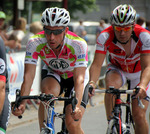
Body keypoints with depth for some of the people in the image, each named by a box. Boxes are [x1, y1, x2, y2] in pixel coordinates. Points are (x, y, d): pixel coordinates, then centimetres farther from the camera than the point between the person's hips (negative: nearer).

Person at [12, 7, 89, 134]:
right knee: (47, 91, -34)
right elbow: (28, 75, -31)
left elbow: (79, 79, -40)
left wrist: (77, 106, -55)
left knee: (72, 123, -17)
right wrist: (22, 103, -46)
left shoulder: (78, 44, -34)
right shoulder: (35, 42, -29)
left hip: (74, 76, -1)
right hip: (52, 73, 2)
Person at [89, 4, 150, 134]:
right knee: (111, 85, -35)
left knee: (139, 115, -12)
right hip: (117, 69, 1)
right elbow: (97, 64, -34)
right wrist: (92, 82, -54)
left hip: (140, 73, -1)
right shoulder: (105, 37, -29)